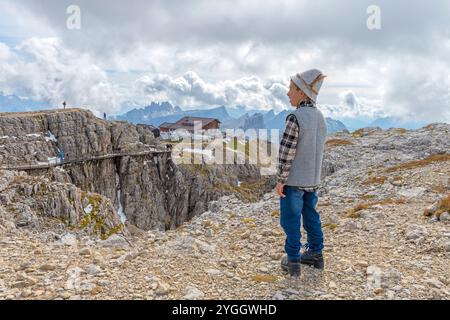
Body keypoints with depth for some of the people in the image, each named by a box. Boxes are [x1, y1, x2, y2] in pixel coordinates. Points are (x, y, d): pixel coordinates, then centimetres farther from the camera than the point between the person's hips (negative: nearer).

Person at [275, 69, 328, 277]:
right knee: (311, 216, 17)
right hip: (312, 179, 7)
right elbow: (320, 149, 11)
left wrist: (280, 180, -13)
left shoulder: (295, 117, -19)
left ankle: (293, 261, 12)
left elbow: (286, 153, -20)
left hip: (293, 179, -7)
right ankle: (316, 254, 28)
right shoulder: (320, 117, 5)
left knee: (291, 220, 4)